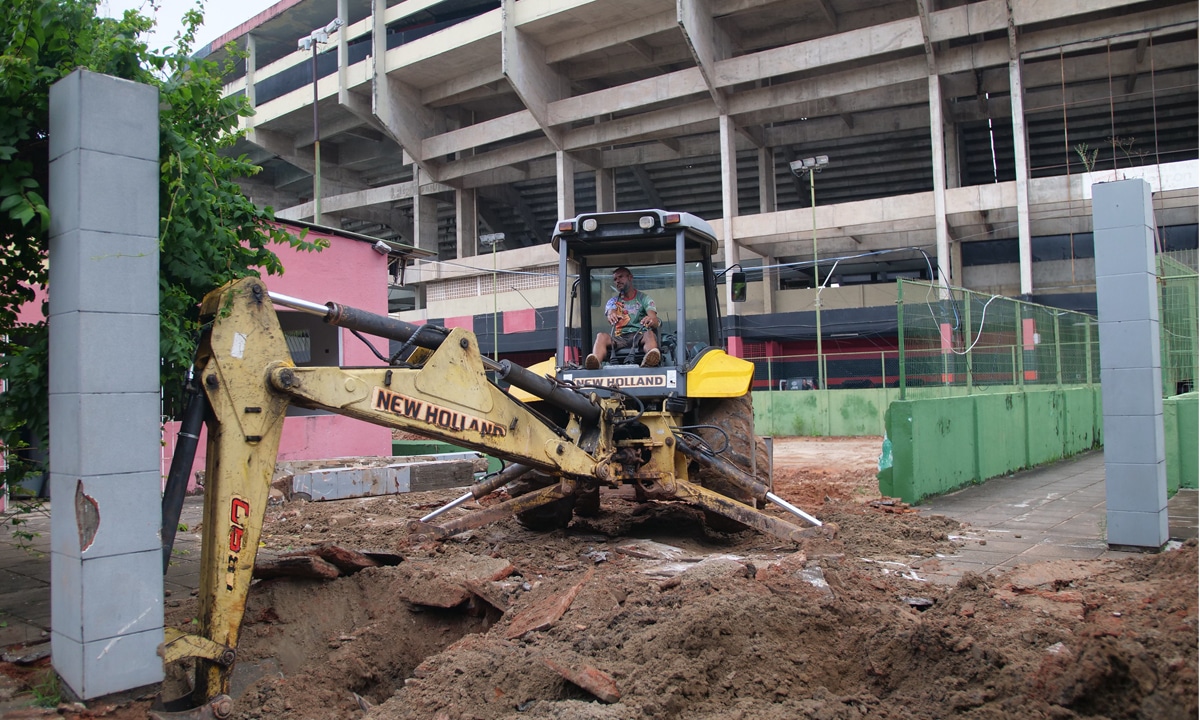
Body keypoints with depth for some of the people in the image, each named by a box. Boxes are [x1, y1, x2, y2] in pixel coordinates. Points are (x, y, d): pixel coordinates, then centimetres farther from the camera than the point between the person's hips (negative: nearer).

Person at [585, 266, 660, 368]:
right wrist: (611, 316, -34)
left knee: (650, 334, -36)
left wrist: (651, 321, -32)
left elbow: (655, 323, -3)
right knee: (601, 336, -29)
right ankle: (595, 363, -62)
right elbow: (611, 313, -5)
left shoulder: (644, 298, 14)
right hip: (619, 338, 2)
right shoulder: (612, 301, 20)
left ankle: (648, 362, -72)